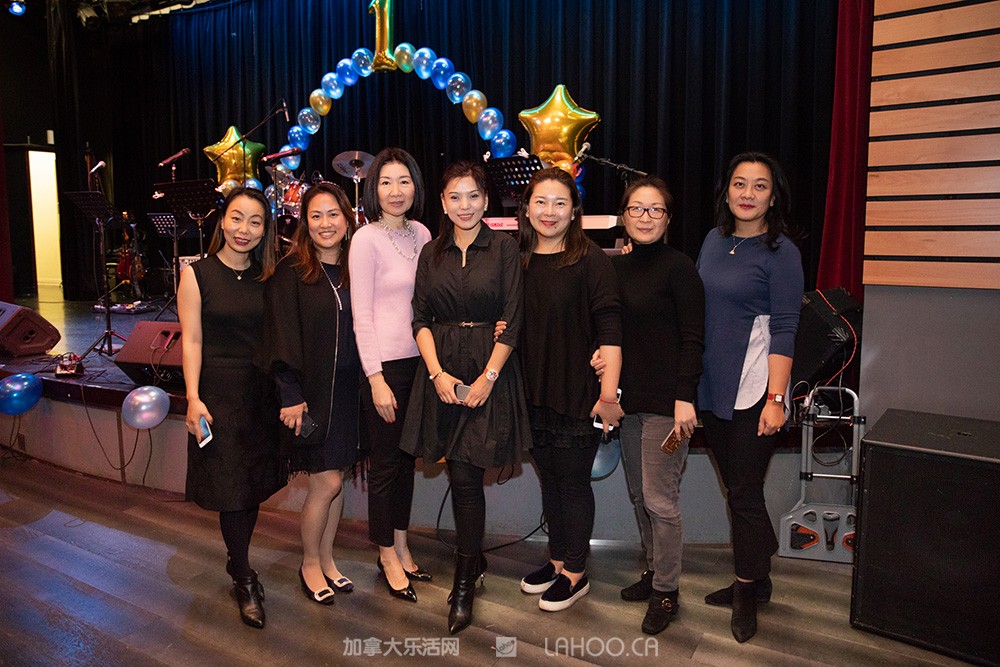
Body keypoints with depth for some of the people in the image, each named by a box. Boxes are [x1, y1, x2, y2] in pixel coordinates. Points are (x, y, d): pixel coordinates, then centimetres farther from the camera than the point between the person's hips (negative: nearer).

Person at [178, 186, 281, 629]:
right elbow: (191, 340, -7)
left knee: (254, 485, 12)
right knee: (232, 488, 1)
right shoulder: (197, 274, -4)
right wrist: (193, 399, -13)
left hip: (262, 392, 4)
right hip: (219, 391, -4)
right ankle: (244, 580, 17)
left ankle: (237, 561, 33)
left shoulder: (266, 277, 6)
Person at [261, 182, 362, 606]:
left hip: (347, 391, 5)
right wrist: (291, 395, -15)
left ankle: (326, 561, 30)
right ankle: (309, 566, 21)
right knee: (327, 482, -1)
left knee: (335, 479, 13)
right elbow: (283, 339, -11)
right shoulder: (291, 273, -8)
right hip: (310, 391, -5)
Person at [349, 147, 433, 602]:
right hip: (384, 363, -6)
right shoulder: (366, 239, -10)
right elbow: (361, 315, -12)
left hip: (419, 359, 6)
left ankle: (401, 546, 32)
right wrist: (376, 379, -14)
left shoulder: (421, 234, 9)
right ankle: (387, 556, 23)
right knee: (385, 462, 5)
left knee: (407, 457, 16)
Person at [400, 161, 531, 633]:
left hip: (489, 370, -3)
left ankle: (464, 585, 10)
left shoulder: (504, 248, -1)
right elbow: (421, 319, 6)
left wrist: (488, 377, -13)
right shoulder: (432, 253, 10)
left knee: (467, 476, -5)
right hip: (442, 370, 4)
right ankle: (476, 559, 31)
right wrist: (437, 372, -7)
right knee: (459, 475, 9)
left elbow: (511, 321, -5)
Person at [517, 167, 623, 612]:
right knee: (548, 479, 18)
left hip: (577, 394, -5)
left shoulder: (590, 259, -10)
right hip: (534, 393, 6)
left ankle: (575, 573, 24)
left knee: (573, 482, 6)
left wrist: (609, 394, -20)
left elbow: (609, 329, -16)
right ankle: (557, 560, 35)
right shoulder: (519, 260, 6)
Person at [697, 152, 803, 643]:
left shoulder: (781, 252, -9)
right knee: (735, 488, 16)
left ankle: (747, 593, 20)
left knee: (744, 492, 1)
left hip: (753, 390, -6)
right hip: (712, 386, 6)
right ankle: (756, 580, 33)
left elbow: (783, 330, -12)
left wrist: (775, 398, -17)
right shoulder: (714, 239, 9)